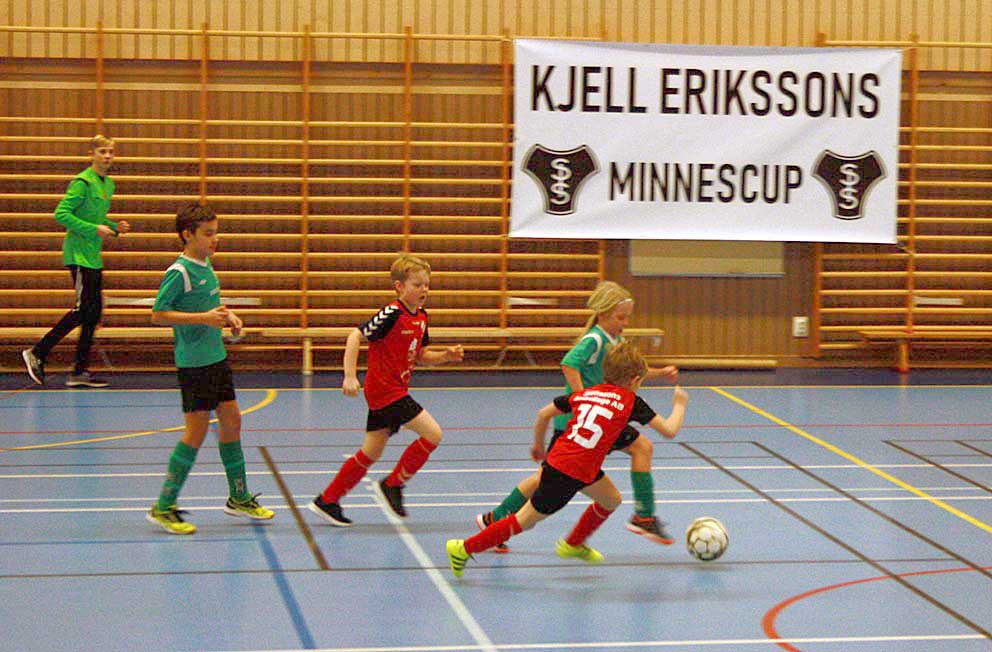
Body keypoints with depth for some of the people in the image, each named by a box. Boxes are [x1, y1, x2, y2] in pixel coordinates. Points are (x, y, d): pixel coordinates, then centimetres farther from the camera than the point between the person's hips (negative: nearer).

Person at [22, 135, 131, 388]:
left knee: (94, 311, 6)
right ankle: (37, 353, -2)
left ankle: (80, 371, 9)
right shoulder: (82, 182, -13)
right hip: (79, 253, -9)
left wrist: (114, 227, 6)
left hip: (94, 256, 9)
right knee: (84, 308, -10)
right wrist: (95, 229, -21)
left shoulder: (108, 184, 14)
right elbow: (61, 214, -18)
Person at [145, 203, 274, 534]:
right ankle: (163, 508, 0)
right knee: (197, 430, -7)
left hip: (216, 357, 9)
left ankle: (239, 498, 26)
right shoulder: (179, 272, -16)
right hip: (193, 361, -9)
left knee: (231, 421, 13)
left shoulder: (207, 265, 10)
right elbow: (158, 314, -19)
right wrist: (203, 318, -24)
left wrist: (227, 316, 7)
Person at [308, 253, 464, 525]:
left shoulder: (420, 317, 9)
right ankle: (392, 485, 1)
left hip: (396, 389, 9)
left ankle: (327, 501, 21)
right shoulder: (392, 314, -17)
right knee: (433, 434, -11)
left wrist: (446, 355, 2)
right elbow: (355, 337, -20)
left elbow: (421, 355, 21)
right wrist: (350, 376, -26)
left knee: (371, 453, 14)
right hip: (385, 390, -9)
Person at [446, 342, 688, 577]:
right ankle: (464, 548, 10)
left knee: (611, 500, 26)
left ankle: (573, 545, 41)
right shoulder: (630, 401, -3)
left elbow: (543, 414, 14)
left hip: (555, 459, 7)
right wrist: (679, 406, 16)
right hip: (572, 473, -7)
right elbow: (669, 430, -3)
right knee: (524, 520, 6)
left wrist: (539, 445, 29)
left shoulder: (585, 393, 13)